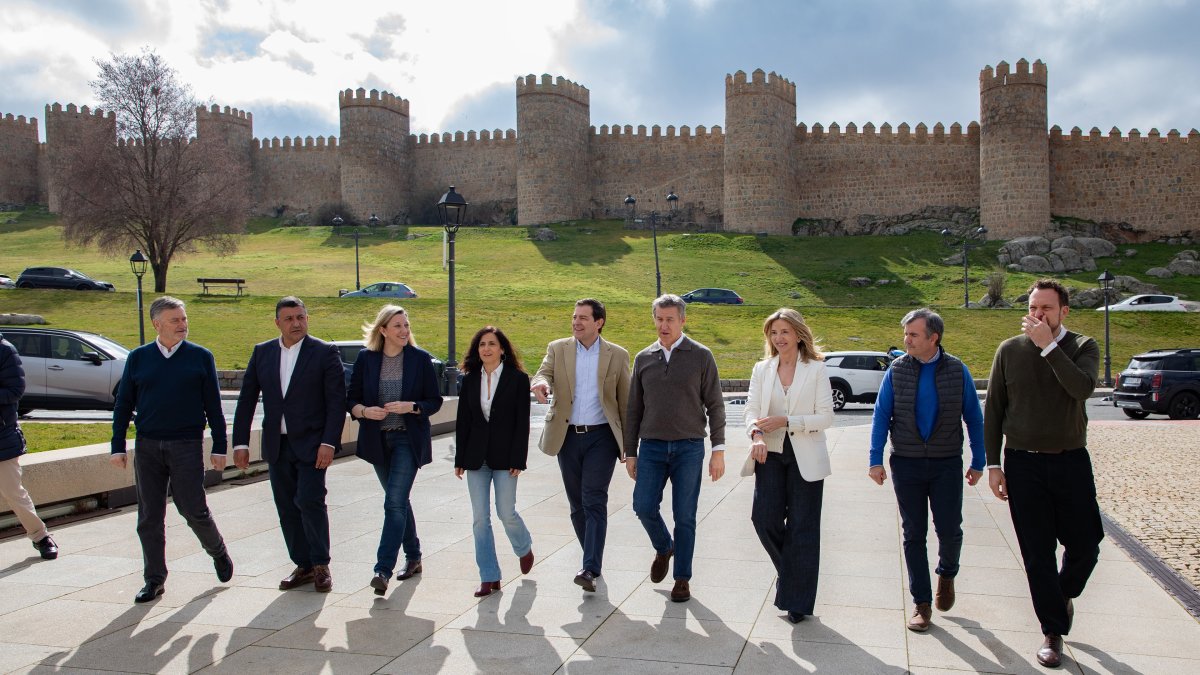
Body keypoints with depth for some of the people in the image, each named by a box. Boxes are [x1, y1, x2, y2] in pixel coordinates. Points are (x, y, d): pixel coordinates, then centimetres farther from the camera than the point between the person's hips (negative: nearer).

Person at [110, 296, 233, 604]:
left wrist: (219, 447, -1)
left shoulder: (201, 357, 1)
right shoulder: (138, 358, 6)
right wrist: (117, 447, 3)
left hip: (187, 444, -2)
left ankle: (218, 553, 27)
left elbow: (213, 405, 2)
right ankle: (154, 579, 18)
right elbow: (123, 404, 9)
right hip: (147, 446, 3)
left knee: (193, 509, -1)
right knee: (149, 517, 7)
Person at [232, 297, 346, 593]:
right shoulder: (262, 352, 7)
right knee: (287, 509, 8)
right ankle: (303, 566, 20)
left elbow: (337, 401, -8)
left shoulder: (325, 352, -5)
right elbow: (246, 400, 9)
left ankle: (321, 565, 7)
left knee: (310, 502, -10)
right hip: (277, 446, 5)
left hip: (311, 444, -4)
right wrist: (240, 443, 3)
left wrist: (329, 442, -15)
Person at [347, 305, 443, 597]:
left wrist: (411, 406, -19)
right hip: (378, 440, 3)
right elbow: (352, 399, 4)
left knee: (394, 502, -12)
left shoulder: (420, 359, -4)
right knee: (398, 501, 15)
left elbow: (435, 401, -1)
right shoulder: (366, 359, 1)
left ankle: (383, 569, -11)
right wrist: (365, 411, -16)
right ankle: (413, 557, 31)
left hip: (408, 440, -3)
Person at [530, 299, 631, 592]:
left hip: (601, 436, -3)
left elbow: (625, 402, 5)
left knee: (594, 502, -11)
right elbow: (544, 374, -9)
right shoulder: (557, 349, 6)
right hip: (568, 436, 3)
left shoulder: (617, 355, 3)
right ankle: (594, 559, 26)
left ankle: (590, 569, -12)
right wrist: (541, 383, -34)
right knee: (578, 505, 10)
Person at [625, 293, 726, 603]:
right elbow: (634, 409, 12)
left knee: (684, 516, 1)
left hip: (689, 448, -2)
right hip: (651, 446, 2)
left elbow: (715, 406, 0)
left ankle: (683, 578, 15)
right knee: (644, 507, -6)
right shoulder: (643, 359, 8)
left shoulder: (701, 356, 0)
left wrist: (718, 450, -6)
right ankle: (664, 548, 25)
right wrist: (630, 452, 9)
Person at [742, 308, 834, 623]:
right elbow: (752, 409, 3)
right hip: (771, 454, 3)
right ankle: (791, 571, 24)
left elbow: (826, 417, -7)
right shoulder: (762, 369, 8)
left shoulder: (816, 369, -3)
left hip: (805, 457, -3)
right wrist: (756, 434, -18)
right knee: (764, 517, -7)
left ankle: (798, 601, 14)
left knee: (802, 527, 2)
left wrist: (785, 421, -16)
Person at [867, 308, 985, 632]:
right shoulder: (896, 371, -1)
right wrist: (876, 460, -6)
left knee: (949, 530, -2)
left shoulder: (957, 371, -2)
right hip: (906, 464, 1)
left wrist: (977, 462, 4)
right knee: (913, 534, 5)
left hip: (946, 464, -1)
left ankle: (947, 574, 32)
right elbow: (881, 416, 0)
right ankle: (922, 602, 17)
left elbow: (974, 418, 4)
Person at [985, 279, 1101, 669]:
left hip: (1071, 461, 0)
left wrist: (1048, 345, -21)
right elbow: (992, 410, 3)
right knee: (1038, 552, 4)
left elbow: (1083, 388, -23)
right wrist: (993, 464, -1)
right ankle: (1053, 632, 17)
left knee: (1085, 544, 6)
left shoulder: (1082, 348, -1)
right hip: (1023, 464, 0)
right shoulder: (1009, 351, 1)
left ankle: (1064, 593, 38)